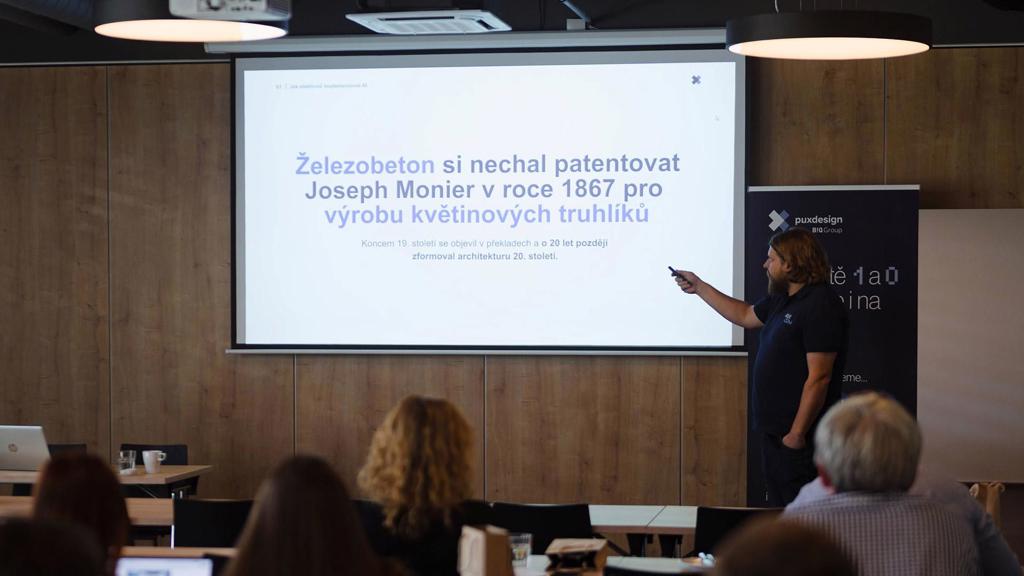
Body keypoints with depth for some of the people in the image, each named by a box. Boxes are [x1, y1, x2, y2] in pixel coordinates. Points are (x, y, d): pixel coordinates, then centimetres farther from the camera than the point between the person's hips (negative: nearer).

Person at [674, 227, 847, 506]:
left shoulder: (820, 305, -18)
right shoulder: (782, 300, 12)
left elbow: (819, 378, -22)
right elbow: (745, 315, 32)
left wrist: (797, 434, -22)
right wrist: (699, 287, 30)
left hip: (797, 434, -10)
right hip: (774, 430, 10)